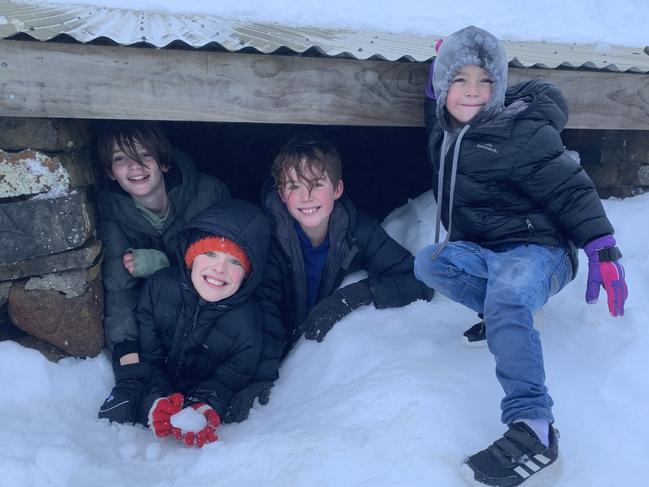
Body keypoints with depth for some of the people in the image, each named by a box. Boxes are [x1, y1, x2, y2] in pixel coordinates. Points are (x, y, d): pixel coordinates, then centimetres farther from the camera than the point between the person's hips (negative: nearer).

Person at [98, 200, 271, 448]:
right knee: (111, 416, -15)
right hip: (150, 386, 2)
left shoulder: (248, 322, -22)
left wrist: (205, 407, -36)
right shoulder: (160, 285, -16)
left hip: (198, 394, -1)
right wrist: (155, 398, -27)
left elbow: (228, 380, -15)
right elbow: (144, 353, -12)